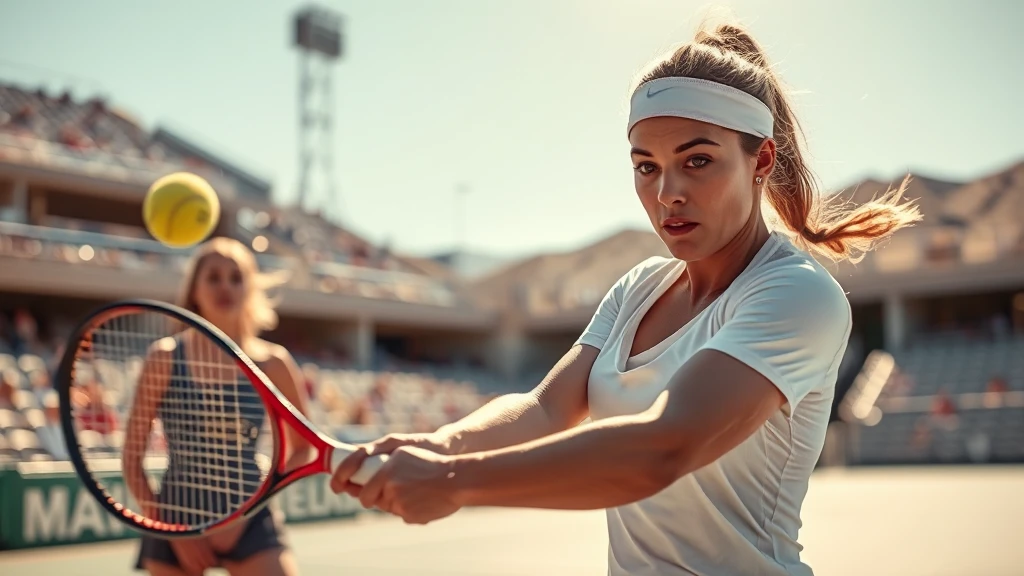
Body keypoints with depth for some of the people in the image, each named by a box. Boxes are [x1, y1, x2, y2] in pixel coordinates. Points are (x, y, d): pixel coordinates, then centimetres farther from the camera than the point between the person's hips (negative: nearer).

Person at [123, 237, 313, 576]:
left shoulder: (273, 364, -1)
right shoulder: (165, 359, -3)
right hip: (175, 518, 0)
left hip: (250, 522, 0)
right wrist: (174, 529, -8)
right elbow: (132, 457, 0)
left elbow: (303, 449, 8)